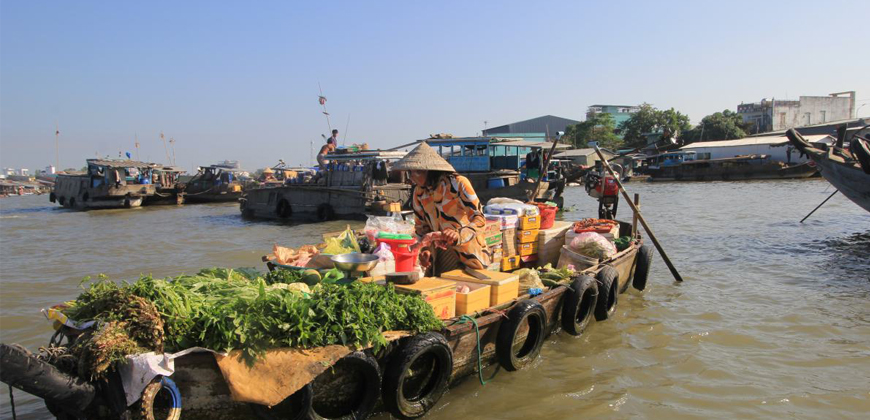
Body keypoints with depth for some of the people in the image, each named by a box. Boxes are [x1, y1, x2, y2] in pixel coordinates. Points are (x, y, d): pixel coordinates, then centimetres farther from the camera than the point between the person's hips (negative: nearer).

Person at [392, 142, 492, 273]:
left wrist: (458, 235, -39)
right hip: (444, 255, 5)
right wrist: (425, 249, -8)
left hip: (471, 255, -5)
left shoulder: (458, 183, -18)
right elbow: (421, 226, 10)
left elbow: (479, 219, -22)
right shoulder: (418, 192, -1)